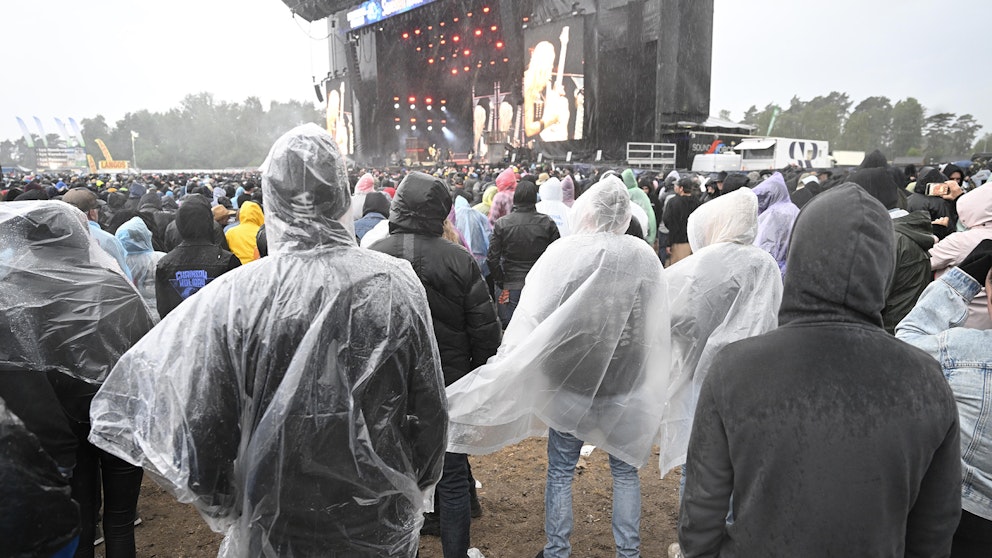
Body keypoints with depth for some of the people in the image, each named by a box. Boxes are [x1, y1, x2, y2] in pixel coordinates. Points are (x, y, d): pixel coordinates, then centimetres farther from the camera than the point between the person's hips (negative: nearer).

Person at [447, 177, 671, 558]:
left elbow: (529, 322, -15)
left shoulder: (563, 252, -13)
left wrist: (498, 382, -9)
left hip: (570, 382, -2)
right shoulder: (645, 258, -5)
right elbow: (657, 331, 1)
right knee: (625, 469, 19)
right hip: (627, 386, 2)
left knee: (560, 471, 15)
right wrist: (651, 390, 13)